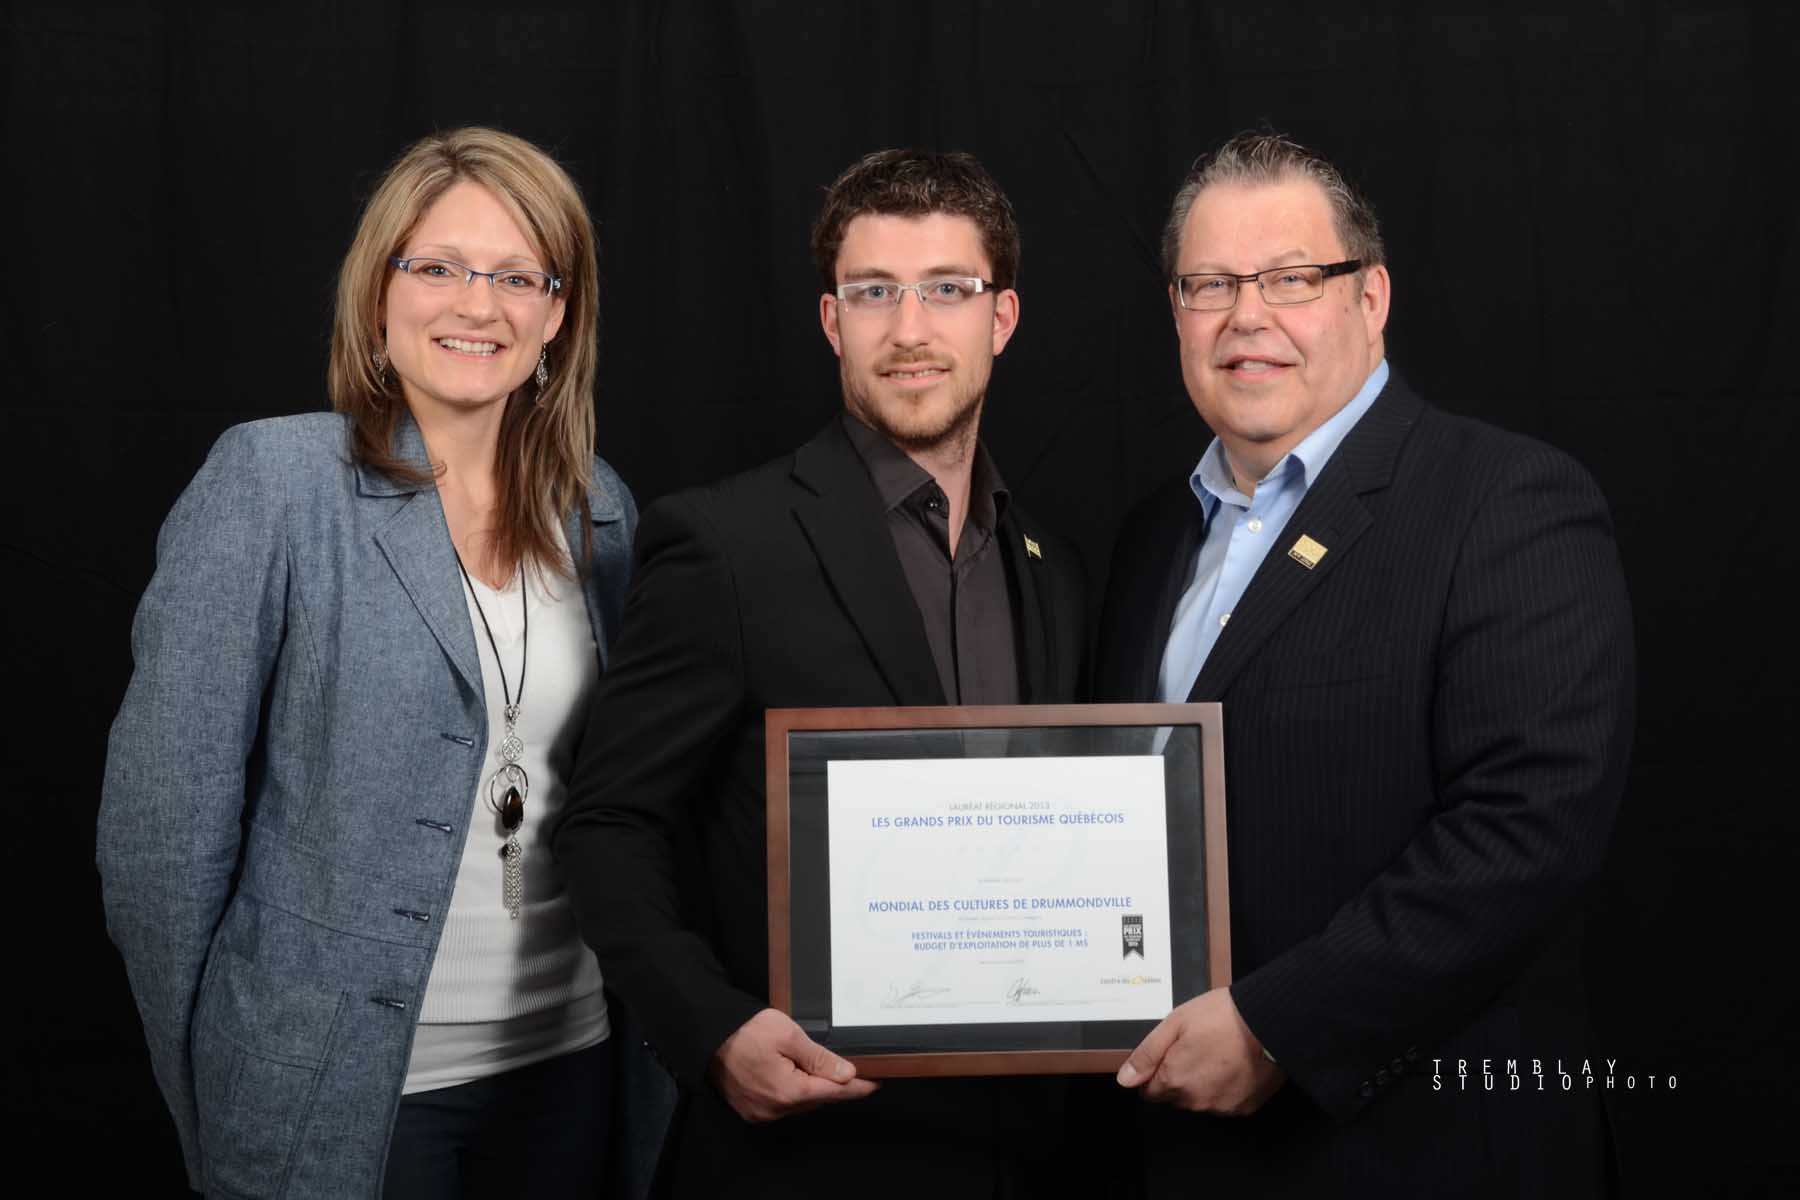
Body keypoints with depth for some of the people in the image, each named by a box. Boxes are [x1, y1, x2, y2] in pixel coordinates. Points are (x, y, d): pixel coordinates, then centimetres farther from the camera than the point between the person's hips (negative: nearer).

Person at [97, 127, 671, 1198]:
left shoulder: (600, 508, 4)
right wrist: (208, 1101, -5)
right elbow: (162, 817, -10)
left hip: (568, 1065, 5)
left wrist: (642, 1012, 6)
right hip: (342, 1088, -4)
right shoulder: (270, 479, -11)